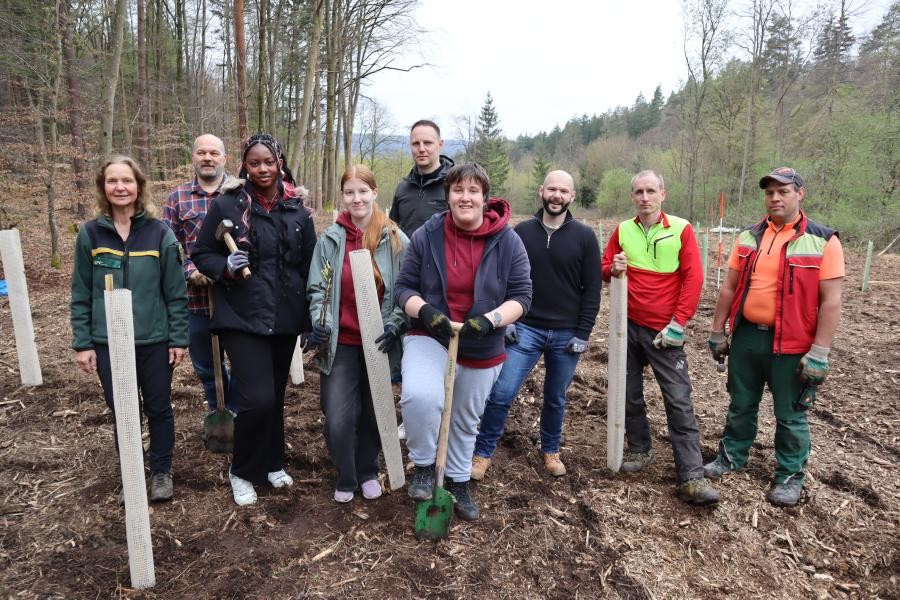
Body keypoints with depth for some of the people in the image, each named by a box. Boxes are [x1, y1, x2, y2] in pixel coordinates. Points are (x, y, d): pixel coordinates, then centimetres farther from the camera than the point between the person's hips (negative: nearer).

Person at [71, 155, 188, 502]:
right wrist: (82, 343, 0)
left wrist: (179, 338, -4)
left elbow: (176, 292, -2)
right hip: (108, 343, 1)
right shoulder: (90, 234, -1)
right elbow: (81, 295, 3)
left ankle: (161, 472, 31)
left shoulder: (160, 233, -5)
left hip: (155, 341, -1)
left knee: (158, 410, 11)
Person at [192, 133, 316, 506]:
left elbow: (309, 266, 10)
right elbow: (201, 255, 3)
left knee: (276, 395, 14)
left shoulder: (297, 212, 5)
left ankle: (272, 463, 35)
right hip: (242, 318, -3)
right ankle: (242, 471, 13)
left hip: (285, 319, 4)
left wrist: (314, 318, 7)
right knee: (257, 398, -12)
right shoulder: (226, 205, -4)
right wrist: (226, 267, -18)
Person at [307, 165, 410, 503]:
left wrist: (394, 324, -12)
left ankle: (368, 472, 38)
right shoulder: (330, 239, 0)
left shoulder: (396, 240, -2)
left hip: (379, 342, 0)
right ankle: (345, 479, 24)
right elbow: (317, 289, 3)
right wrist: (320, 322, -12)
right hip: (341, 342, 0)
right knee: (338, 419, -3)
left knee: (374, 413, 14)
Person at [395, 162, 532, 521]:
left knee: (466, 422, 18)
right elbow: (404, 287, -4)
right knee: (420, 396, -31)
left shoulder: (507, 241, -9)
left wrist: (490, 319, -26)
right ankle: (423, 465, -2)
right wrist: (423, 310, -25)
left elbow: (521, 295, -8)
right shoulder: (426, 236, -10)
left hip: (482, 348, 2)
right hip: (429, 337, -2)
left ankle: (458, 483, 43)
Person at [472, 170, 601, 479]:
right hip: (525, 329, 0)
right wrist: (505, 320, -4)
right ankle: (482, 453, 11)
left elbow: (592, 289, -1)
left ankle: (551, 451, 35)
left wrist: (583, 334, -5)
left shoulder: (584, 236, -1)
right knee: (501, 393, -6)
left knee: (556, 399, 13)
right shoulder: (521, 231, 2)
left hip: (566, 334, 0)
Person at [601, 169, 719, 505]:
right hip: (627, 326, 3)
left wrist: (678, 323, -12)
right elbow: (603, 270, 9)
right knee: (630, 395, 12)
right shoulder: (622, 230, 3)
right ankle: (640, 450, 31)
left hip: (665, 330, -3)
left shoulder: (681, 229, -4)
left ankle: (692, 478, -1)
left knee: (679, 401, -4)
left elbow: (693, 278, -7)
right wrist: (613, 269, -15)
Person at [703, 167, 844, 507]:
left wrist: (819, 352, -15)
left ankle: (790, 476, 27)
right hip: (746, 337, 4)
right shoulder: (748, 237, 5)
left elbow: (831, 301, -11)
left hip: (792, 345, -4)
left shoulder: (823, 241, -9)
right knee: (741, 405, 18)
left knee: (790, 415, 10)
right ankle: (731, 456, 36)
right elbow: (729, 288, 9)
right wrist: (717, 332, 8)